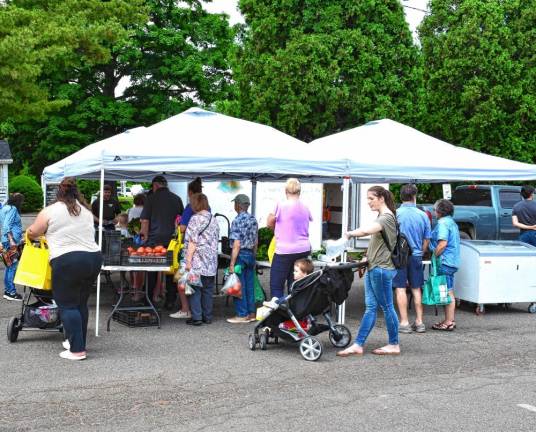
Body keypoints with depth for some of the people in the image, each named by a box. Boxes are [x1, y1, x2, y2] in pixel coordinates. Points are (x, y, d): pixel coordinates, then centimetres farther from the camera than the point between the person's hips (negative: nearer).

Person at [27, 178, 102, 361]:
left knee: (67, 305, 2)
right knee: (81, 303, 17)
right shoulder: (86, 210, 16)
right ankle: (76, 341, 25)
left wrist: (31, 236, 34)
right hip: (94, 257, 6)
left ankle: (77, 350, -2)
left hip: (67, 261, -6)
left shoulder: (49, 211, 1)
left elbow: (32, 233, 12)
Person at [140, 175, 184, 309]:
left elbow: (145, 220, -3)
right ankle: (170, 301, 8)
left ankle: (148, 300, 12)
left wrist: (145, 235, 7)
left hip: (154, 239, -2)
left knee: (151, 272, 7)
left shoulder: (151, 198, -1)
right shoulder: (176, 199, 8)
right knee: (171, 271, 7)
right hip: (172, 240, 2)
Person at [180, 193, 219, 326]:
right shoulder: (214, 220, 10)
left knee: (195, 290, 1)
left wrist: (188, 261, -12)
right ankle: (207, 316, 16)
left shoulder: (196, 219, -10)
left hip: (198, 262, -6)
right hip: (211, 262, 6)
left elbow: (192, 242, -13)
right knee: (208, 290, 11)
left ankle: (196, 317, 0)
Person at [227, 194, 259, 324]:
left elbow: (237, 245, -19)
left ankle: (242, 315, 4)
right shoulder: (253, 220, 8)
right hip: (251, 255, 7)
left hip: (241, 255, -7)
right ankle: (251, 313, 18)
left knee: (239, 286, 0)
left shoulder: (237, 221, -15)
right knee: (250, 285, 13)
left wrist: (232, 263, -18)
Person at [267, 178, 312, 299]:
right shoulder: (305, 208, 6)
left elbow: (270, 224, -1)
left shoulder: (281, 205, -10)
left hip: (285, 250, -6)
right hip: (304, 250, 6)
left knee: (276, 286, 0)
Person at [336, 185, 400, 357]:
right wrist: (368, 257, 13)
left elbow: (366, 230, -31)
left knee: (387, 307, 0)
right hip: (373, 268, 10)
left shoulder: (387, 217, -14)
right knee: (370, 307, 7)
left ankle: (394, 345, 11)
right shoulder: (382, 217, 18)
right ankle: (358, 345, 6)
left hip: (382, 269, -10)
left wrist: (350, 233, -15)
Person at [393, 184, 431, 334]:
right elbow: (426, 240, 8)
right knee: (416, 289, 12)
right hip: (416, 256, 4)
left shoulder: (396, 214, -9)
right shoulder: (423, 215, 1)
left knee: (400, 289, 1)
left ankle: (404, 323, 1)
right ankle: (419, 322, 16)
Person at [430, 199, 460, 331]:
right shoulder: (452, 222, 19)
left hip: (445, 262, -10)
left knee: (447, 292, -7)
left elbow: (442, 243, -23)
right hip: (453, 262, 10)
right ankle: (450, 320, 21)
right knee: (449, 292, 15)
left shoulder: (442, 223, -12)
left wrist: (434, 255, -14)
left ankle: (448, 323, -4)